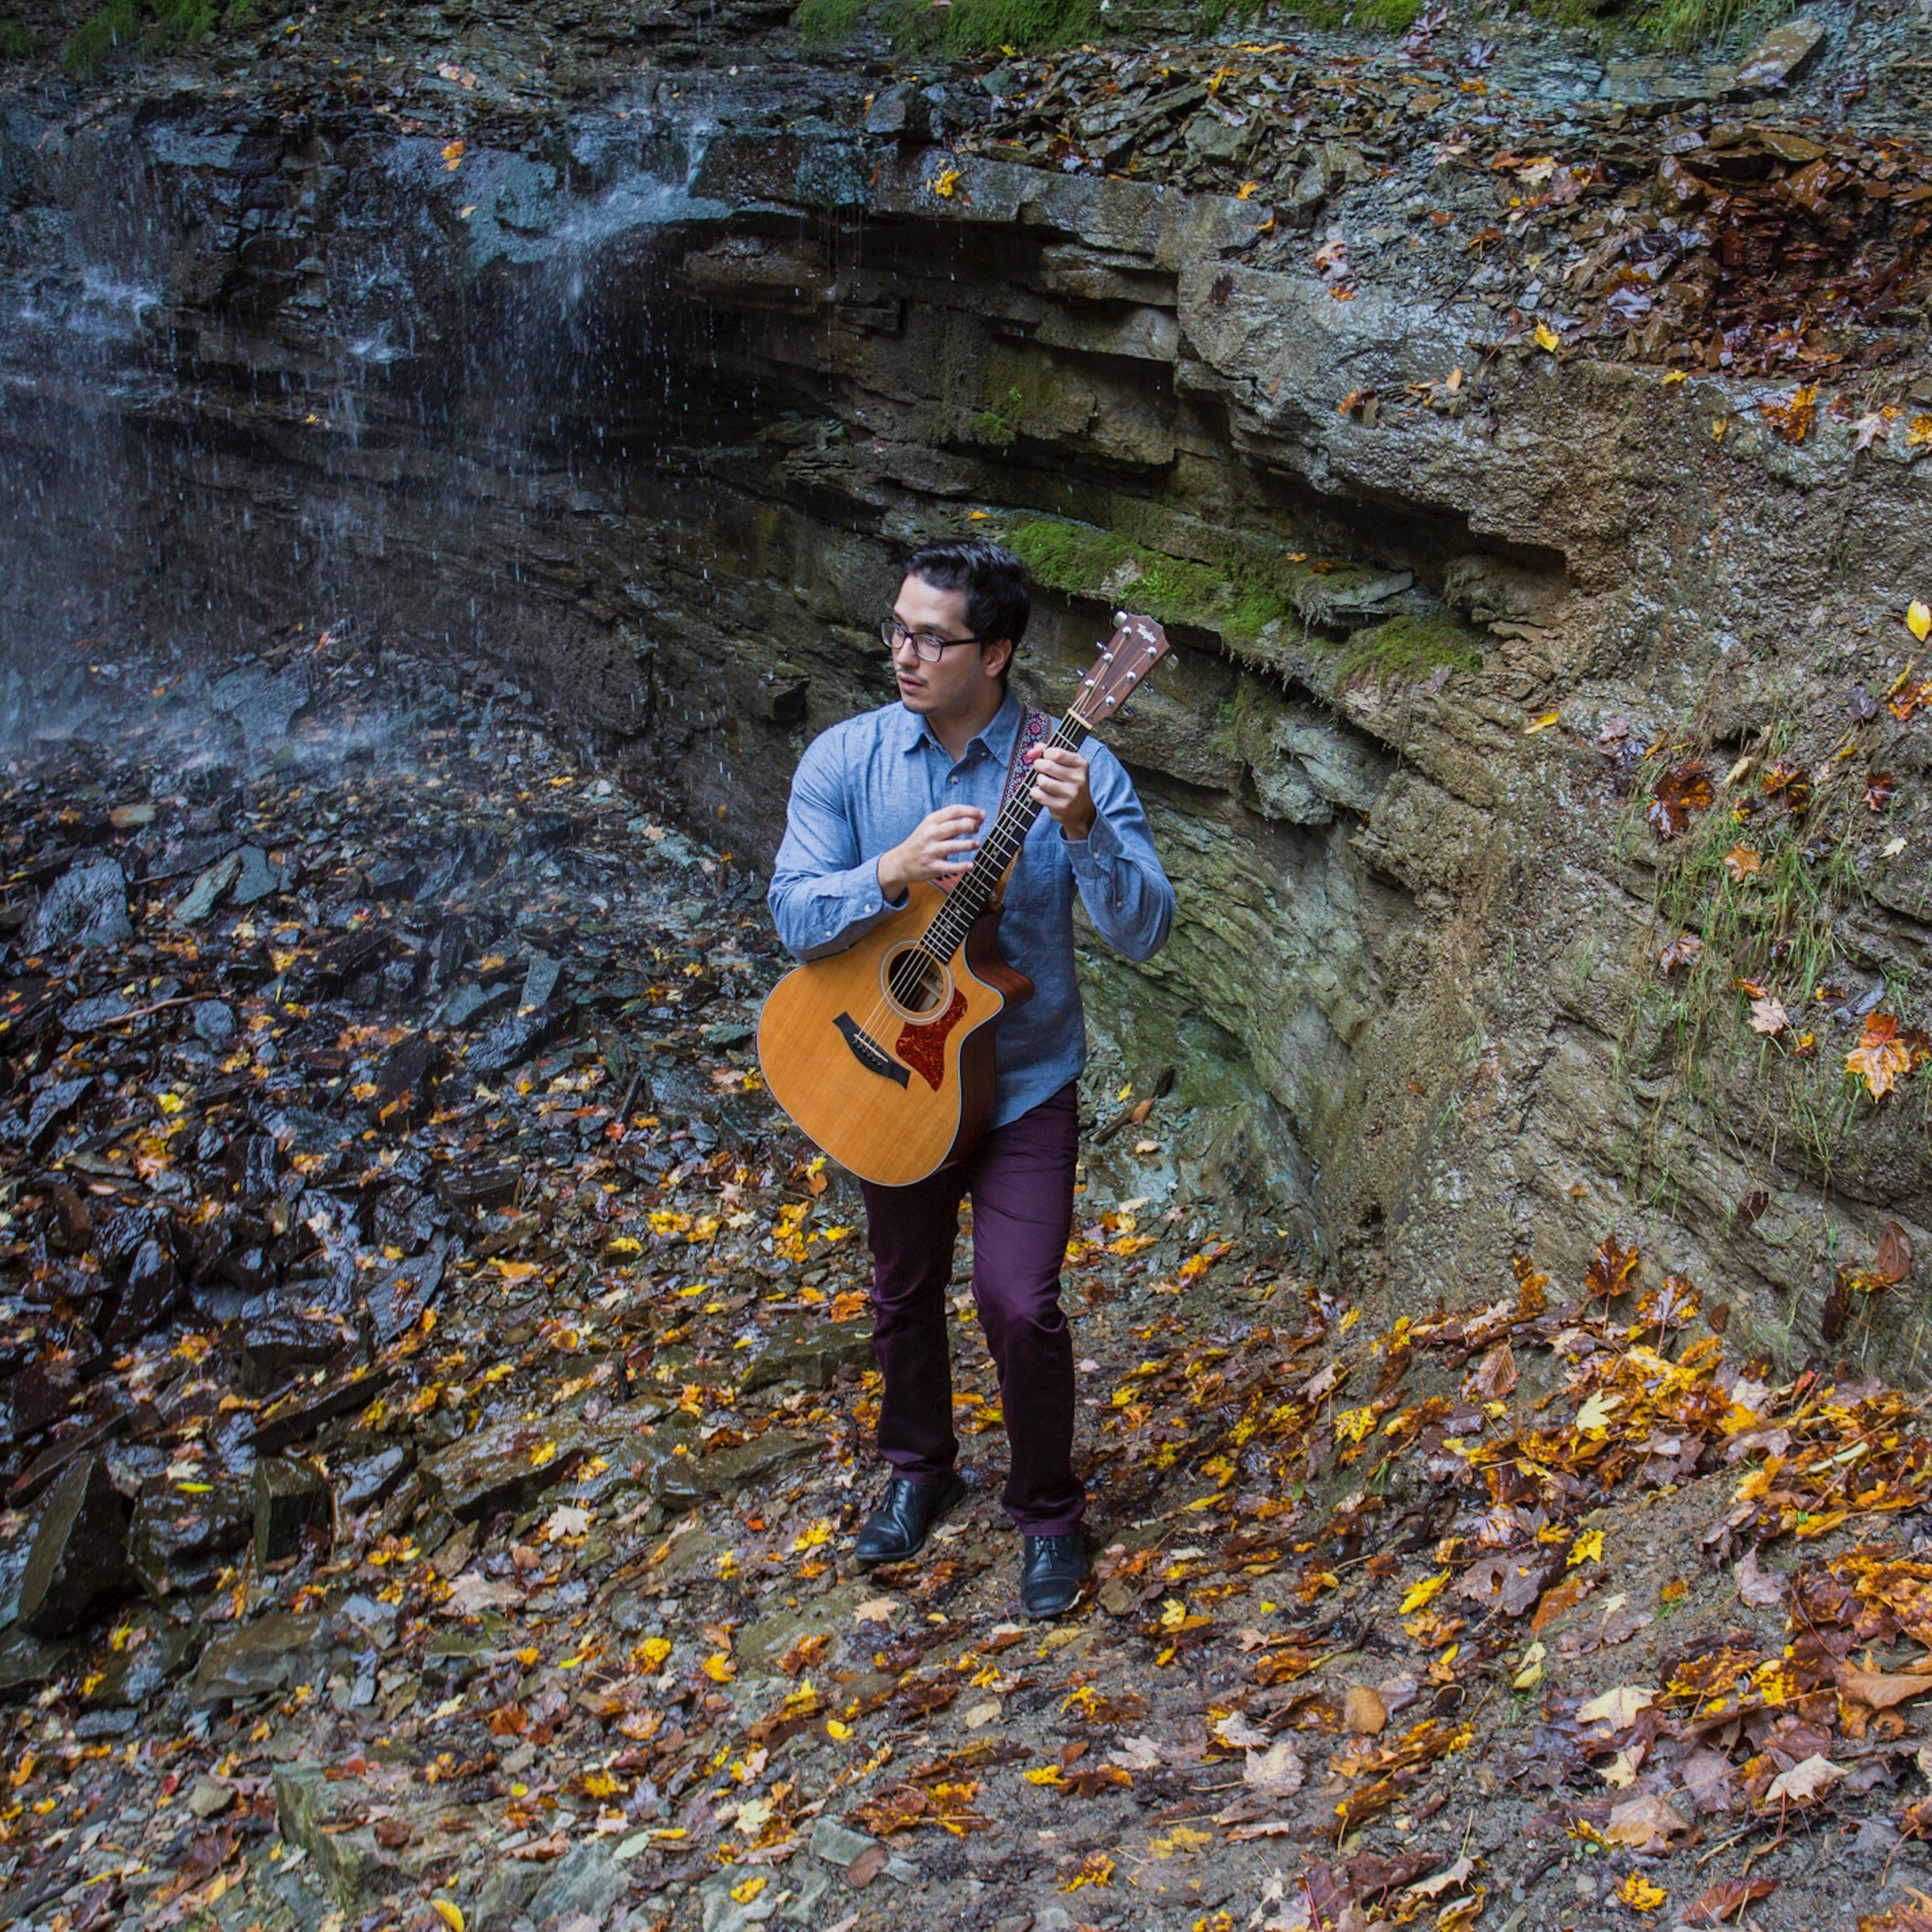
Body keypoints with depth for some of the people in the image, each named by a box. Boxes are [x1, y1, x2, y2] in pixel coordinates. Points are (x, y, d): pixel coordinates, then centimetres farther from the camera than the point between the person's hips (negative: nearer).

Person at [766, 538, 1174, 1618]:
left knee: (1019, 1303, -8)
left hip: (1025, 1080, -3)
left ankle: (1050, 1512, 16)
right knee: (905, 1293, 18)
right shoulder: (845, 759, -8)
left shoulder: (1074, 769, -14)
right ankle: (920, 1470, 44)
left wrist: (1083, 830, -38)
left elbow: (1146, 932, -21)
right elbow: (794, 914, -14)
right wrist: (894, 871, -32)